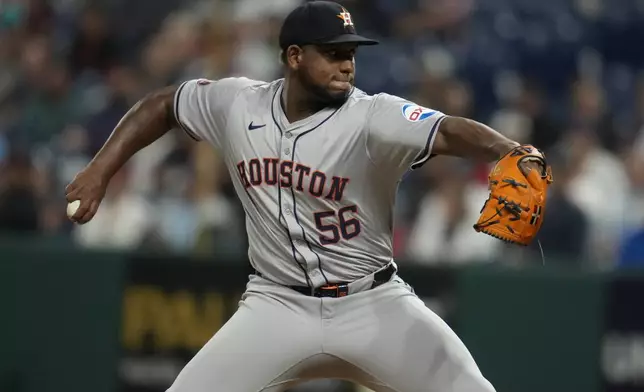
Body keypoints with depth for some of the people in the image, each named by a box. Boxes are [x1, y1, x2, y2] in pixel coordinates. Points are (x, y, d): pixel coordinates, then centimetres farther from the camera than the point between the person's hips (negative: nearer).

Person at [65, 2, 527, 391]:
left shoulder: (372, 117, -17)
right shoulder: (237, 104, -4)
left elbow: (449, 132, -34)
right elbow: (164, 104, 14)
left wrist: (509, 153, -54)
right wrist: (101, 171, 5)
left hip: (373, 303, -2)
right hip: (278, 305, 2)